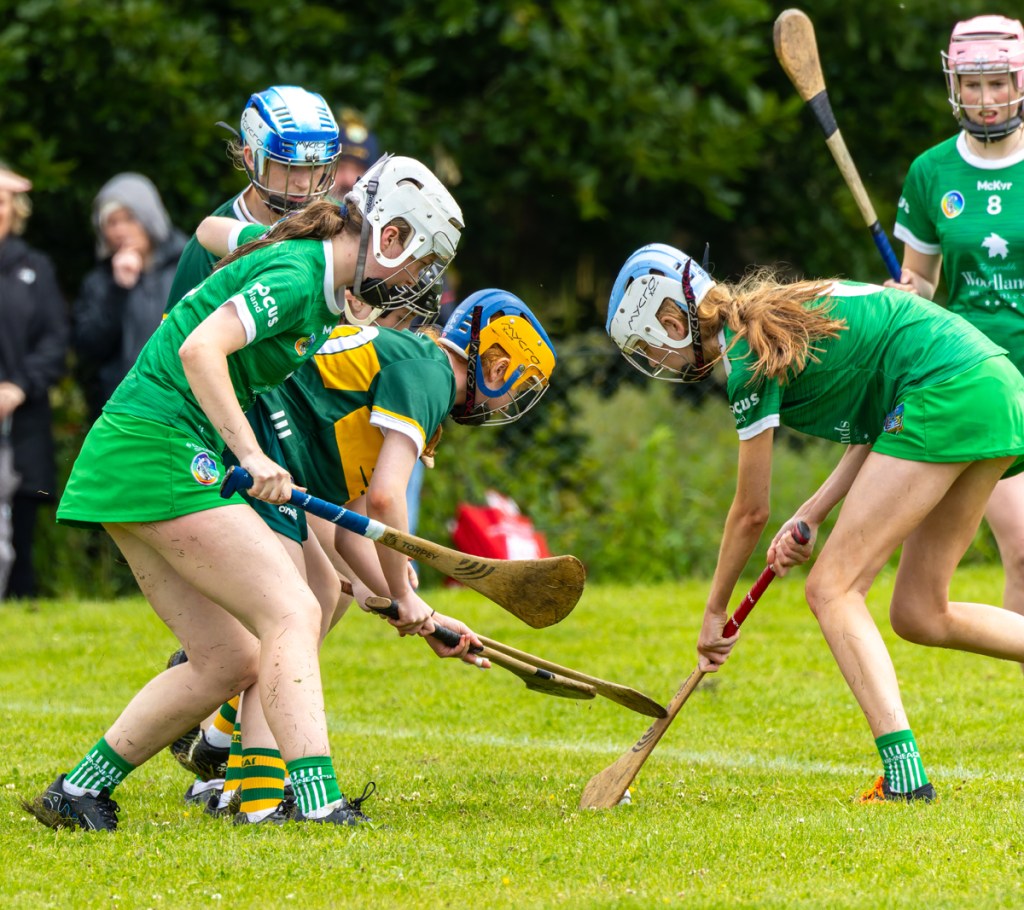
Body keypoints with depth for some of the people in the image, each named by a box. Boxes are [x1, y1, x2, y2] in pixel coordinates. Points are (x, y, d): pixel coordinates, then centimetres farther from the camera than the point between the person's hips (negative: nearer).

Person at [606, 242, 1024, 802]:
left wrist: (714, 613, 12)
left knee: (832, 588, -9)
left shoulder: (750, 355, -7)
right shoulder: (774, 320, 19)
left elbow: (751, 511, 0)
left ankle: (904, 776, -21)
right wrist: (812, 514, 8)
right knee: (921, 616, 14)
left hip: (945, 393, -9)